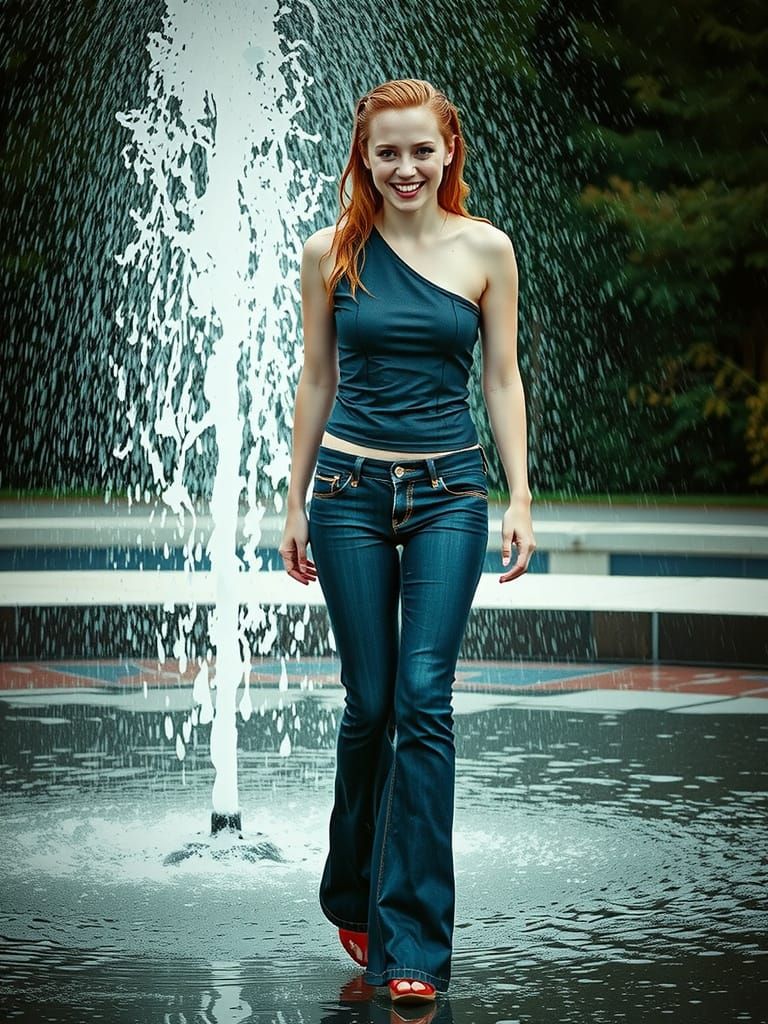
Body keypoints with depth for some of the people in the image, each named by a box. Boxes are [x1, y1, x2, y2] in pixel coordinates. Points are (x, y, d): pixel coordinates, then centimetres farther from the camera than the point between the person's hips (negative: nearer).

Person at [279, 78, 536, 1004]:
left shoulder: (485, 249, 1)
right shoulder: (330, 253, 2)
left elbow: (502, 379, 4)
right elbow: (316, 383, 8)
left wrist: (520, 496, -2)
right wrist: (296, 502, 9)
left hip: (449, 491, -1)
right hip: (350, 487, 1)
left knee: (424, 698, -9)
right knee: (369, 701, 4)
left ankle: (412, 942, -6)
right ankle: (352, 894, 28)